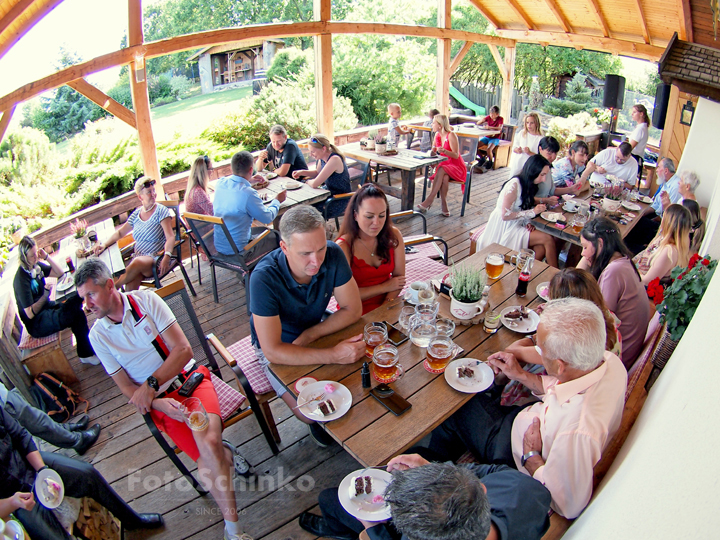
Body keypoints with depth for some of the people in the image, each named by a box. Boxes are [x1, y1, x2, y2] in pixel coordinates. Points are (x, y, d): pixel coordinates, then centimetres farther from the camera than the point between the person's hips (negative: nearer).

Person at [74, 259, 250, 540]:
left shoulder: (145, 299, -4)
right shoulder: (98, 335, 1)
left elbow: (184, 350, -6)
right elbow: (126, 387, 3)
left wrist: (151, 384, -16)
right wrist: (159, 403, -15)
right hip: (159, 401, 1)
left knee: (208, 443, -27)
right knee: (208, 462, -26)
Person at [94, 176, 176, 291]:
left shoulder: (161, 211, -1)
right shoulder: (137, 214, 13)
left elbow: (170, 237, -11)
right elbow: (120, 233, 23)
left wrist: (166, 257, -28)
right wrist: (104, 244, 6)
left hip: (157, 259, -4)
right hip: (138, 257, 4)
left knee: (138, 262, -37)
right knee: (130, 287, -28)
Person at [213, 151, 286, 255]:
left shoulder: (220, 183, -5)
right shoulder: (248, 193, -26)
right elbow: (268, 218, -12)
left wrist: (249, 181, 34)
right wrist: (277, 200, 5)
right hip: (237, 250, -7)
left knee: (262, 230, 26)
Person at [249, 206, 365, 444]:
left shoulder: (333, 255, -24)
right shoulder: (264, 278, -35)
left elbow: (353, 309, -13)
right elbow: (273, 351, -34)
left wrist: (309, 335, -23)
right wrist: (335, 355, -39)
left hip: (317, 332, 4)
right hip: (278, 347, -3)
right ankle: (316, 423, 18)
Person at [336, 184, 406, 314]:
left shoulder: (393, 235, -1)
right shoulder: (343, 246, -14)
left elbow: (398, 276, 3)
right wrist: (385, 287, -8)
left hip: (388, 305, 4)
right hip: (357, 312, -4)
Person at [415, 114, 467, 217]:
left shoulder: (451, 135, -13)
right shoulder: (437, 135, 8)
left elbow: (456, 155, -17)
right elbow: (433, 152, 11)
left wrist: (444, 151, -33)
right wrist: (433, 151, -13)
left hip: (456, 167, -5)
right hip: (444, 165, 5)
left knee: (441, 171, -36)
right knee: (444, 177, -32)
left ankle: (428, 202, -36)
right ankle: (444, 206, -30)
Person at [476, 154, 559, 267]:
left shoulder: (527, 186, 9)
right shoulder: (514, 185, -19)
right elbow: (505, 215, -23)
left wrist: (527, 223, -6)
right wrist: (532, 212, -19)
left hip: (516, 226, 8)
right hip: (504, 229, -8)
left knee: (542, 247, -18)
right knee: (548, 239, -17)